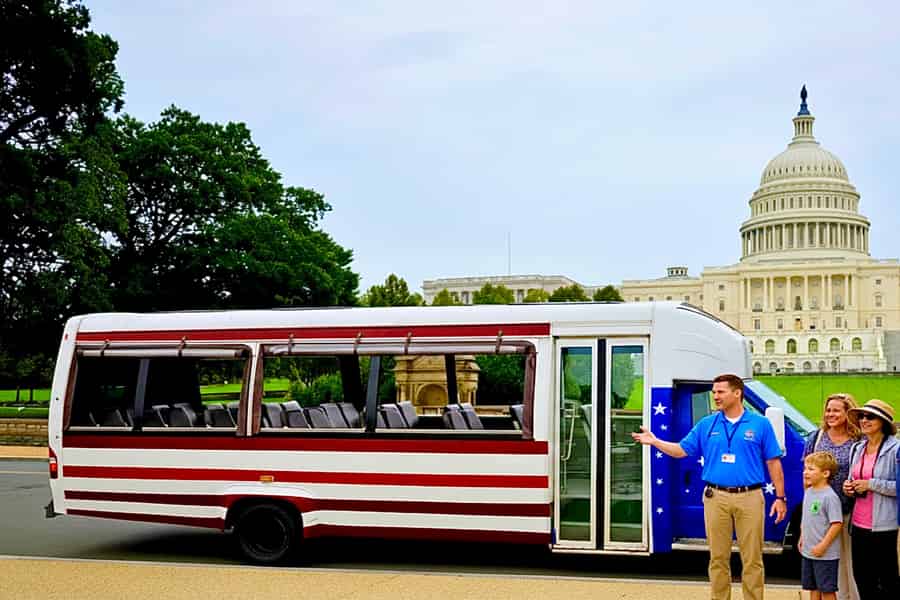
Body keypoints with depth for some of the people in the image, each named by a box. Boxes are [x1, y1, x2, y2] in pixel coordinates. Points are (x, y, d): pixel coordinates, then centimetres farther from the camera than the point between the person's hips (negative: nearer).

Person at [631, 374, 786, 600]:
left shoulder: (760, 424, 2)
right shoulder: (706, 425, 8)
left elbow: (773, 463, 3)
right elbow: (682, 450, 11)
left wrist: (780, 497, -1)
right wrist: (654, 441, -2)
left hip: (750, 497, -2)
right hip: (716, 497, 2)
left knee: (752, 559, 3)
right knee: (718, 558, 8)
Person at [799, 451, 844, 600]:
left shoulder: (830, 496, -18)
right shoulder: (808, 492, 8)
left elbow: (837, 524, -21)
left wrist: (822, 546, -20)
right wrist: (802, 538, 15)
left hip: (825, 554, -8)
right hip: (808, 552, 8)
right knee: (813, 588, 16)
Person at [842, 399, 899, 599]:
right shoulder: (857, 449, 13)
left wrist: (871, 484, -16)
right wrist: (849, 487, 5)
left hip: (884, 526, -7)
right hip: (858, 524, 7)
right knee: (861, 577, 12)